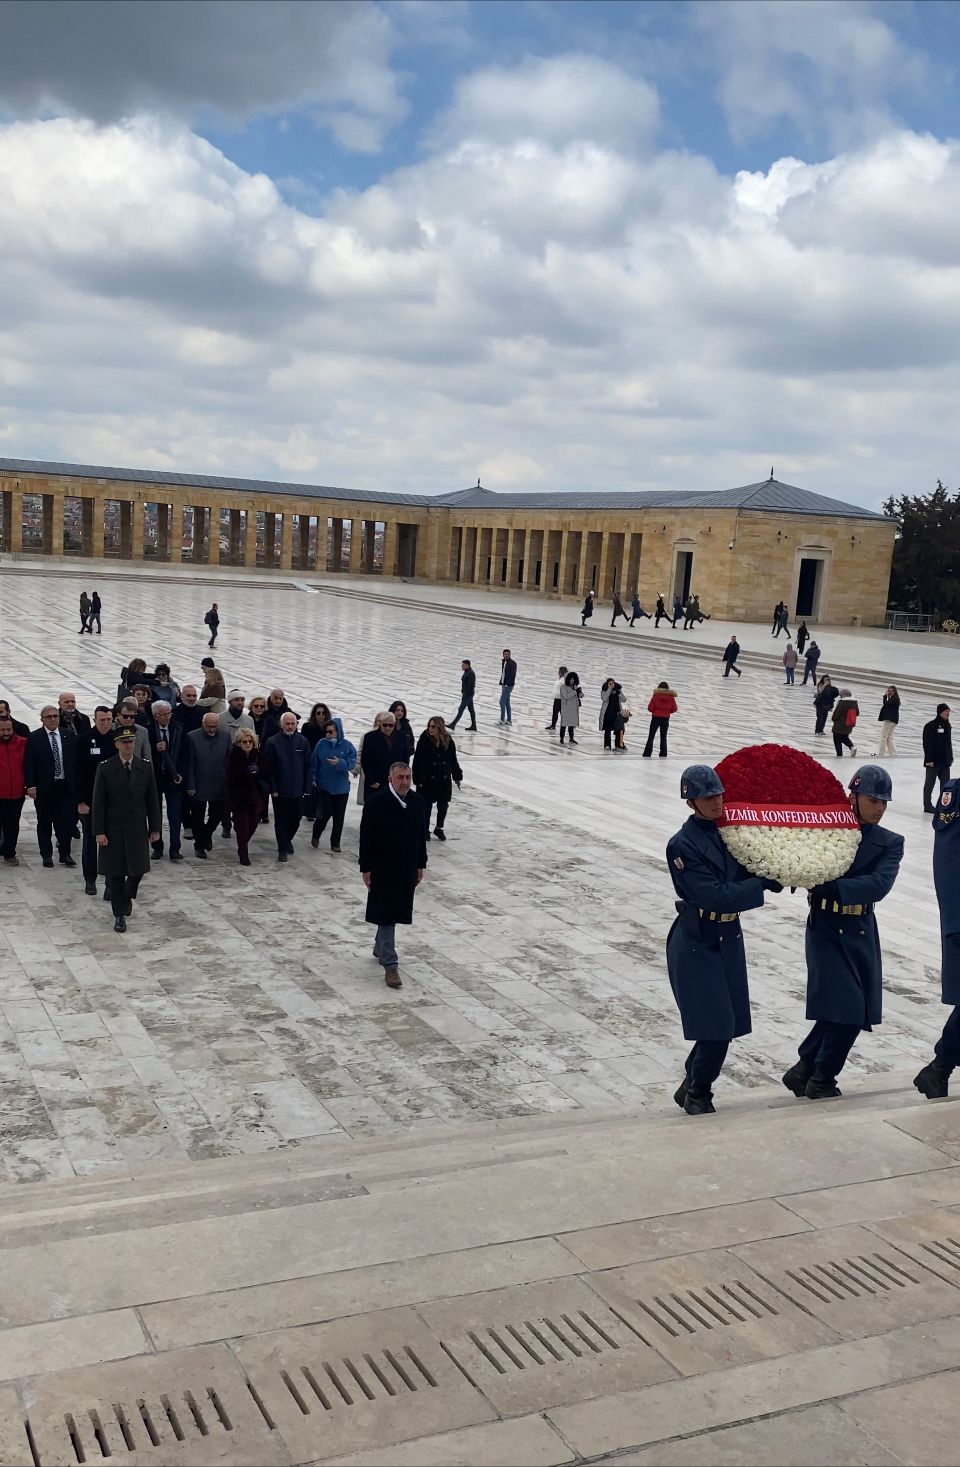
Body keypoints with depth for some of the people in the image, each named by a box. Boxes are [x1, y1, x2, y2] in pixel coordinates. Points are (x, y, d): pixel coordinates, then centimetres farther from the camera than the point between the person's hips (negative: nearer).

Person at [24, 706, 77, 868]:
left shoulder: (68, 736, 5)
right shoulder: (34, 738, -3)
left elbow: (75, 760, 7)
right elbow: (28, 764, -5)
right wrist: (31, 785, -12)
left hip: (66, 787, 2)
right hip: (44, 788, -2)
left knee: (68, 821, -1)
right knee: (44, 823, 8)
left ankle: (64, 853, 13)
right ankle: (46, 855, 20)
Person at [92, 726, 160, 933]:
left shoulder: (145, 767, 1)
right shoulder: (105, 768, -6)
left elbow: (152, 800, 5)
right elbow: (98, 802, -7)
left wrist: (155, 827, 4)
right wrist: (99, 831, -11)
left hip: (137, 829, 2)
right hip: (113, 829, -2)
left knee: (138, 870, 6)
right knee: (115, 873, 3)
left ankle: (127, 896, 38)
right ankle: (120, 914, 14)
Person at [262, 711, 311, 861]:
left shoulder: (303, 742, 2)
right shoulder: (272, 742, -6)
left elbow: (308, 766, 5)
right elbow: (267, 768, -6)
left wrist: (306, 787, 0)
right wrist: (273, 788, -10)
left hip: (298, 790, 3)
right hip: (280, 791, -3)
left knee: (296, 818, 13)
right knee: (281, 820, 5)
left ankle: (287, 840, 38)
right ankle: (283, 849, 14)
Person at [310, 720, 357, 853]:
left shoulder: (347, 746, -7)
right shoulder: (321, 744, -5)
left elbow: (352, 764, -12)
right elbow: (314, 763, 0)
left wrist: (339, 763, -28)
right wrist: (313, 778, -2)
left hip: (341, 788, 1)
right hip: (324, 787, -1)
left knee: (339, 817, 8)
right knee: (323, 814, -3)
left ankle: (335, 843, 22)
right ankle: (315, 836, 26)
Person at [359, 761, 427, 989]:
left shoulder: (417, 801, 0)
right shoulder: (376, 803, -14)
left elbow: (421, 835, 9)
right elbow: (366, 838, -10)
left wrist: (420, 865, 11)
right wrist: (366, 868, -10)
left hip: (407, 868, 5)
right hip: (383, 869, -5)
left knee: (395, 912, 17)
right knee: (386, 915, -3)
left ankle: (380, 948, 41)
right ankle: (390, 966, -1)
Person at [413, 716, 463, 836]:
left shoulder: (448, 741, -1)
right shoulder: (424, 741, -12)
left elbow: (453, 761, 9)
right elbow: (417, 761, -12)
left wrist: (457, 776, 12)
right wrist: (418, 779, -15)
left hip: (444, 779, 3)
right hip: (427, 780, -3)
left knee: (443, 805, 9)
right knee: (427, 805, 5)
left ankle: (439, 828, 29)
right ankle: (425, 830, 22)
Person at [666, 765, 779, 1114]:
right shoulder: (683, 845, -17)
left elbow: (745, 874, 5)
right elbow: (718, 896, -22)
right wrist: (766, 883, -19)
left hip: (729, 938, 7)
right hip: (697, 943, -7)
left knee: (726, 1023, 13)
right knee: (717, 1024, -5)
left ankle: (691, 1087, 32)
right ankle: (697, 1095, 17)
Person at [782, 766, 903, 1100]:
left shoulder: (890, 843, 1)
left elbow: (879, 885, -16)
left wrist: (831, 887, -28)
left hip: (861, 934, 4)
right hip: (825, 929, -4)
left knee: (856, 1012, 6)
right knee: (845, 1010, -9)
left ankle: (804, 1070, 24)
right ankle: (821, 1079, 12)